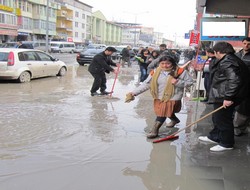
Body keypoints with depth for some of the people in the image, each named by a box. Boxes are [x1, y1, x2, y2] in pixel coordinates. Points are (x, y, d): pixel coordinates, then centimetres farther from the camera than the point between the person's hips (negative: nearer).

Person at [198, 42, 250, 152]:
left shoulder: (227, 62, -20)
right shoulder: (231, 59, 13)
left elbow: (234, 79, -31)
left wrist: (228, 97, -29)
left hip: (224, 98, -11)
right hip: (222, 97, 11)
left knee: (223, 119, 2)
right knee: (217, 118, 21)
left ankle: (226, 144, 15)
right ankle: (214, 137, 36)